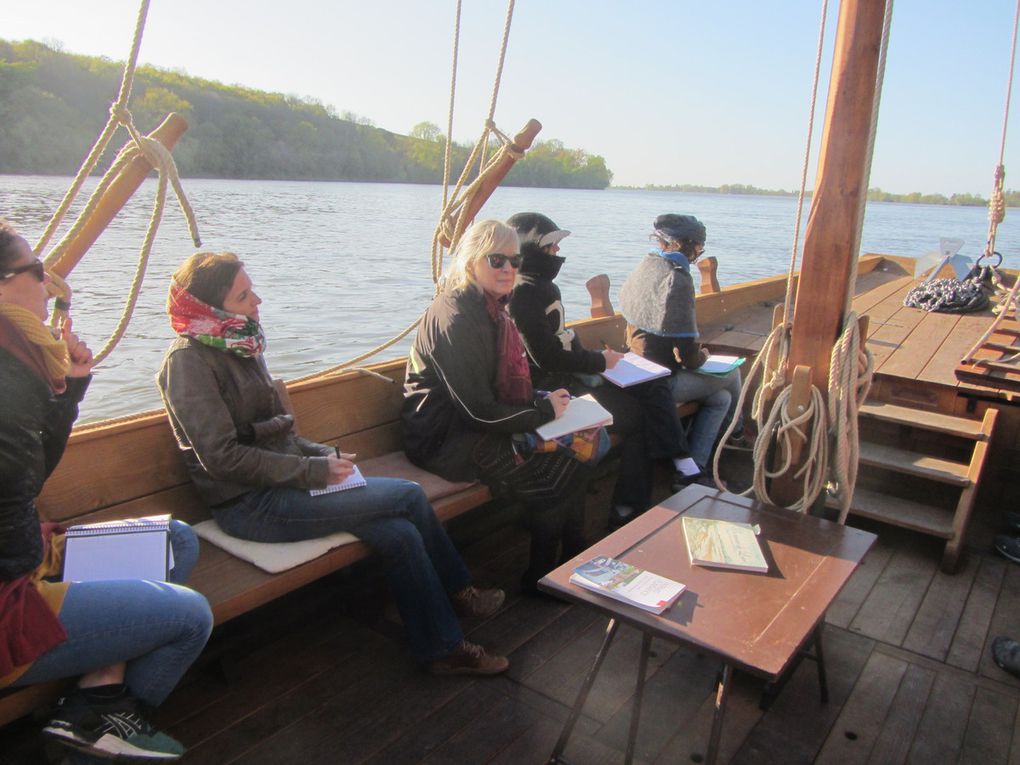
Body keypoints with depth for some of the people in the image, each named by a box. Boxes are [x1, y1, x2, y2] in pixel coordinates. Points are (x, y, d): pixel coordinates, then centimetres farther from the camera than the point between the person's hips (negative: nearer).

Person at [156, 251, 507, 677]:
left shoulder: (239, 344, 12)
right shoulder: (188, 360, -14)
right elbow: (223, 457, -19)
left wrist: (322, 454, 3)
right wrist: (313, 470, -17)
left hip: (278, 484, 8)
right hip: (249, 506, -8)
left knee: (400, 533, -10)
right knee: (409, 496, -14)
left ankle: (441, 649, 6)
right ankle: (456, 592, 6)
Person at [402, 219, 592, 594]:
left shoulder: (489, 308, 9)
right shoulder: (456, 317, -21)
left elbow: (506, 385, 16)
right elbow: (479, 411, -22)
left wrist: (544, 399, -1)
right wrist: (544, 412, -13)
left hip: (474, 430, 9)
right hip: (446, 442, -9)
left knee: (572, 453, -2)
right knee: (561, 472, -12)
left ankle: (574, 558, 14)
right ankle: (541, 577, 8)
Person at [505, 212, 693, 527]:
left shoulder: (542, 285, 14)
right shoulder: (523, 291, -18)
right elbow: (546, 358, -23)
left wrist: (597, 357, 5)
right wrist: (599, 362, -12)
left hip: (572, 371, 10)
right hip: (553, 384, -10)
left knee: (654, 386, 2)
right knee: (636, 414, -10)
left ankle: (680, 466, -4)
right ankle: (630, 508, 0)